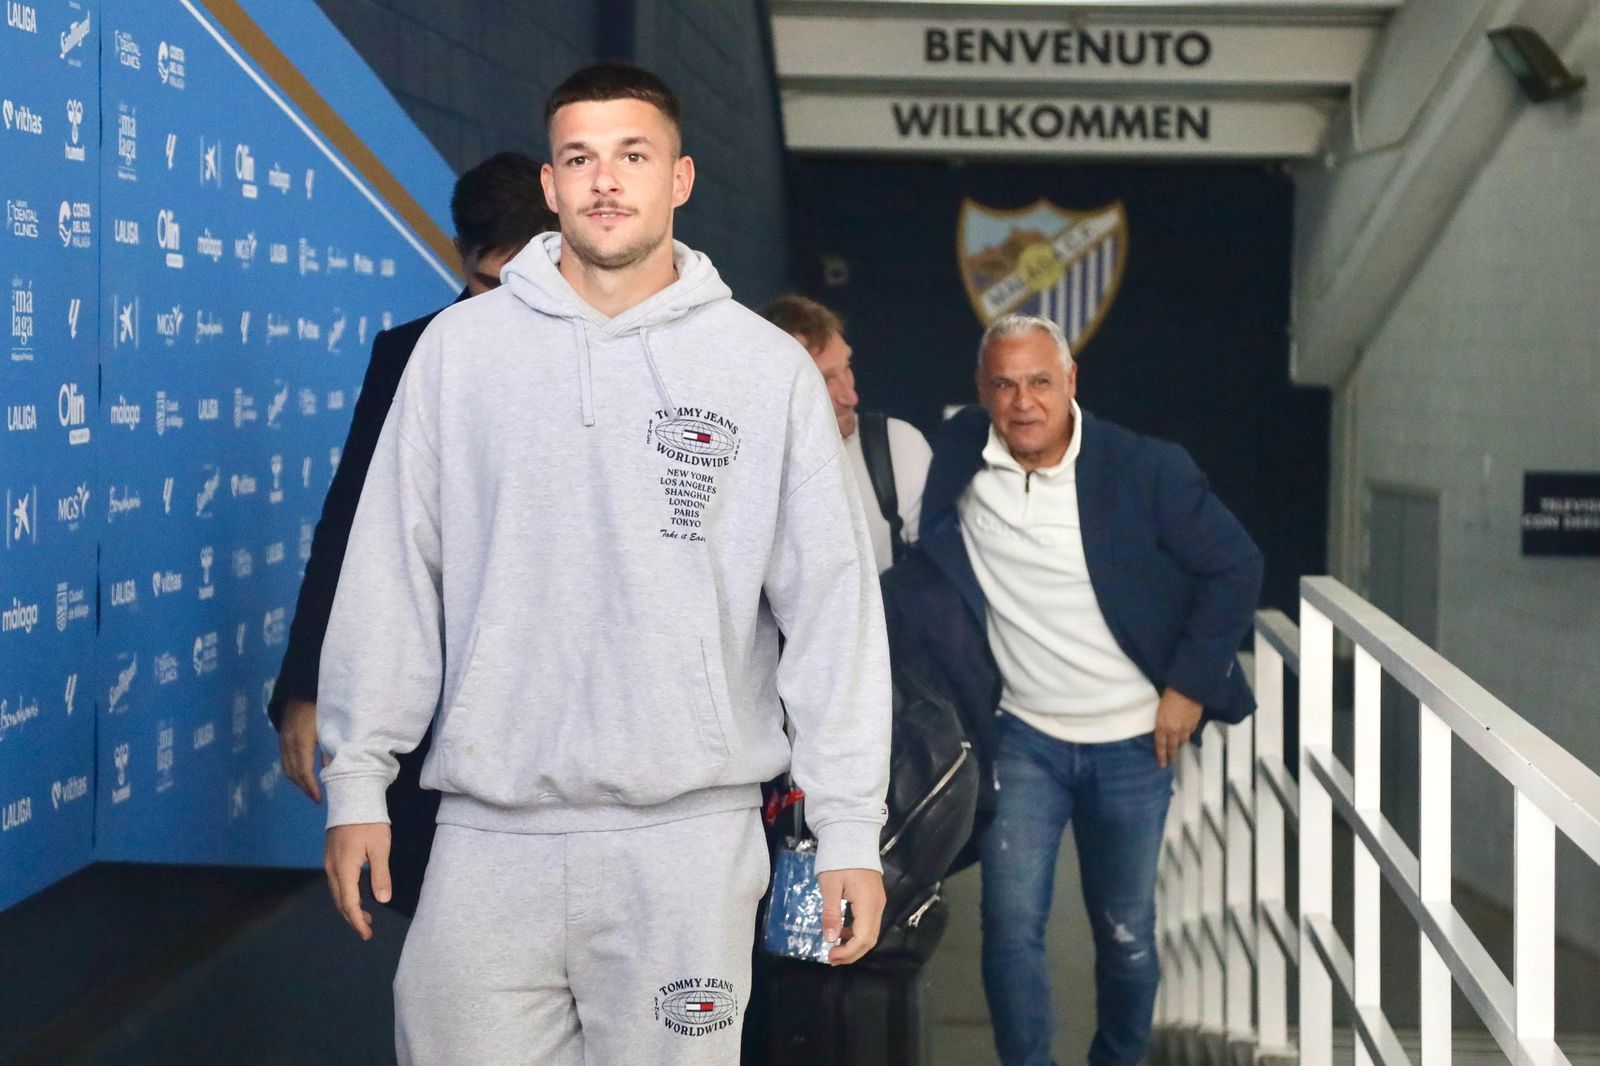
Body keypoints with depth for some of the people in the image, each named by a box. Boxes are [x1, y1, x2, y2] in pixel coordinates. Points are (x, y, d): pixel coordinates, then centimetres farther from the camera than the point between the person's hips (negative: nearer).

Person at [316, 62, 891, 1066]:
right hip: (490, 831, 1)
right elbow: (391, 578, 7)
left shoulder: (769, 367, 2)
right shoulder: (460, 346, 5)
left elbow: (833, 606, 2)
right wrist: (357, 779, 3)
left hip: (691, 837, -1)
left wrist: (850, 830, -1)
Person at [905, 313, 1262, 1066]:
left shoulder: (1145, 469, -11)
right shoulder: (953, 462, -6)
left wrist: (1190, 685, -7)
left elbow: (1235, 567, -4)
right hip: (1023, 739, 1)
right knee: (1010, 928, -8)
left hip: (1132, 745, -1)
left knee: (1127, 938, 10)